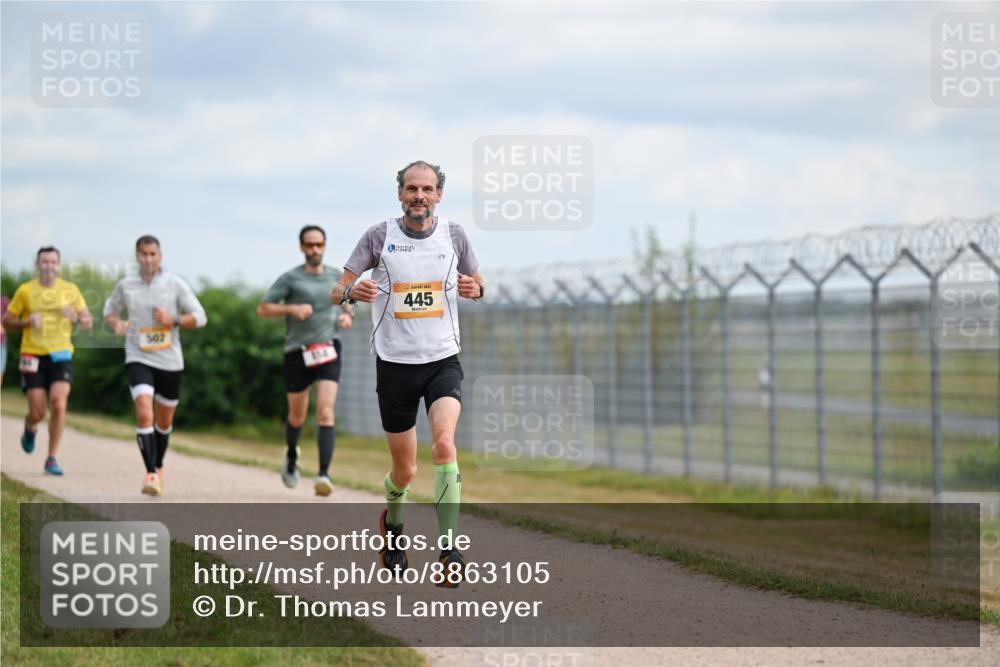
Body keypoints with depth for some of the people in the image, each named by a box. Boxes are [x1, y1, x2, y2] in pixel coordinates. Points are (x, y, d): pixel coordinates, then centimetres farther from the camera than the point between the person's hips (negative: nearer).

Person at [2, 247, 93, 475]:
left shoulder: (71, 290, 3)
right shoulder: (25, 290, 0)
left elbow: (88, 322, 8)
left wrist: (75, 317, -14)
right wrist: (27, 321, -13)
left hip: (61, 355, 1)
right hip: (33, 355, -1)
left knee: (59, 405, -17)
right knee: (37, 413, -3)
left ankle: (52, 459, -6)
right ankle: (30, 428, 36)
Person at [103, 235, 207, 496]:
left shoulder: (176, 284, -3)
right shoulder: (126, 286, 1)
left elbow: (200, 317, -1)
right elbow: (110, 309, 19)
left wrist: (173, 321, -18)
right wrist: (116, 324, -3)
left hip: (170, 361, 1)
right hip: (139, 360, -1)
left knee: (164, 421, 14)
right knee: (144, 415, -21)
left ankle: (159, 467, 38)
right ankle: (151, 474, -23)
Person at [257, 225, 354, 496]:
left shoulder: (336, 276, 9)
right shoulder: (291, 278, -2)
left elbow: (346, 303, 26)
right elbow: (263, 309, -4)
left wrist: (347, 316, 3)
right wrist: (291, 308, -19)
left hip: (328, 350, 1)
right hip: (298, 352, -1)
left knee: (325, 412, -16)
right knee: (297, 416, 11)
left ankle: (324, 474, -23)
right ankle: (291, 455, 44)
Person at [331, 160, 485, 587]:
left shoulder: (453, 235, 2)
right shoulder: (379, 236, -3)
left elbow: (477, 283, 17)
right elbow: (337, 292, -4)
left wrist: (474, 288, -8)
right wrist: (352, 291, -28)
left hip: (443, 361, 0)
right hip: (395, 363, 0)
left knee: (444, 445, -25)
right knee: (405, 472, 7)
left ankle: (449, 549, -24)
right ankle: (392, 522, 41)